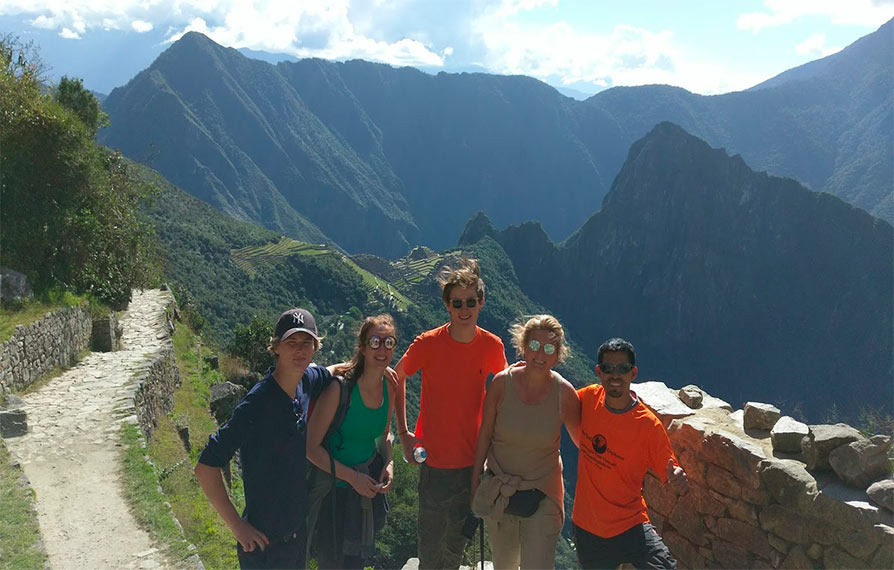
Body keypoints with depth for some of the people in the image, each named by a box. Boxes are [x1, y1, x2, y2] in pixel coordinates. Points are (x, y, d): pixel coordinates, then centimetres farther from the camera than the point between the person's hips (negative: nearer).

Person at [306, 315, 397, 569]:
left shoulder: (388, 384, -4)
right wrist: (352, 477, -21)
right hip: (334, 482, -6)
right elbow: (312, 447, -21)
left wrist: (389, 464, -5)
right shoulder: (339, 385, -24)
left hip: (369, 477, 6)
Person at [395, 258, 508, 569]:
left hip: (472, 460, 2)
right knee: (430, 543, 8)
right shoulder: (427, 343, -14)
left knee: (458, 542, 18)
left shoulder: (492, 346, -6)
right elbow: (398, 377, 2)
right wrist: (403, 432, -2)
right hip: (435, 460, -2)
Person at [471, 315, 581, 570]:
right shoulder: (503, 383, -12)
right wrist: (474, 483, 3)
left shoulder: (564, 392, -14)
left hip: (543, 496, -1)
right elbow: (485, 436, -2)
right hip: (499, 492, 2)